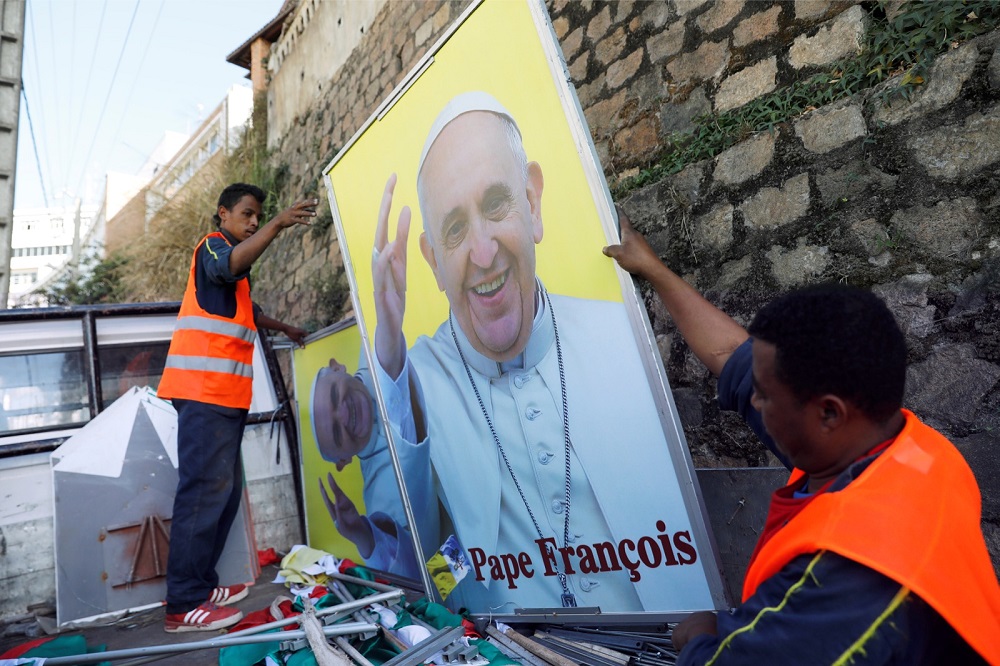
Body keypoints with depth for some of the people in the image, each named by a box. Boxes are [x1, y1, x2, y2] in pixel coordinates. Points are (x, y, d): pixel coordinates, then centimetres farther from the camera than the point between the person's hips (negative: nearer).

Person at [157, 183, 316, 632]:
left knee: (225, 489, 9)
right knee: (205, 489, -12)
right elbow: (230, 265, -27)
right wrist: (279, 224, -39)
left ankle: (200, 583, 16)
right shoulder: (212, 245, -1)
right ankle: (184, 605, -8)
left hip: (225, 394, 10)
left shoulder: (235, 264, 28)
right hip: (204, 391, -10)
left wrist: (285, 328, 54)